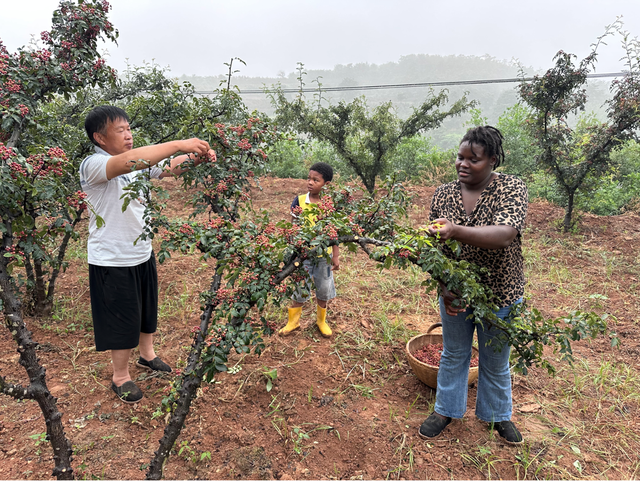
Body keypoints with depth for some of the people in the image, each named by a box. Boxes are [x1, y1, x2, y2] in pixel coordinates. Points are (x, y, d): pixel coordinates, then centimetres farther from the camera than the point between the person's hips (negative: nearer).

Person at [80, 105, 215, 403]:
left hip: (142, 253, 7)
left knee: (147, 309, 23)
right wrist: (179, 144, -43)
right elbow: (127, 161, -40)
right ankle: (120, 377, 30)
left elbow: (168, 168, -8)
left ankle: (147, 354, 47)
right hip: (112, 260, -7)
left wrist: (195, 157, -29)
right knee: (121, 319, 8)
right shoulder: (92, 166, -21)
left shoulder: (138, 162, 2)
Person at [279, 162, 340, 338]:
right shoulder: (299, 201, -8)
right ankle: (293, 321, 30)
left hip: (324, 255, 1)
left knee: (323, 290, 14)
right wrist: (297, 217, -25)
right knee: (300, 289, 10)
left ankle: (321, 320, 36)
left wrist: (336, 257, 1)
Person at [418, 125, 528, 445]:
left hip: (499, 294, -2)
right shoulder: (443, 194, -5)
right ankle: (445, 410, 40)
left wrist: (456, 231, -48)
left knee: (495, 361, 18)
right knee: (454, 355, 19)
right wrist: (444, 287, -18)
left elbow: (504, 236, -33)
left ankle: (498, 415, 43)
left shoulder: (512, 189, -16)